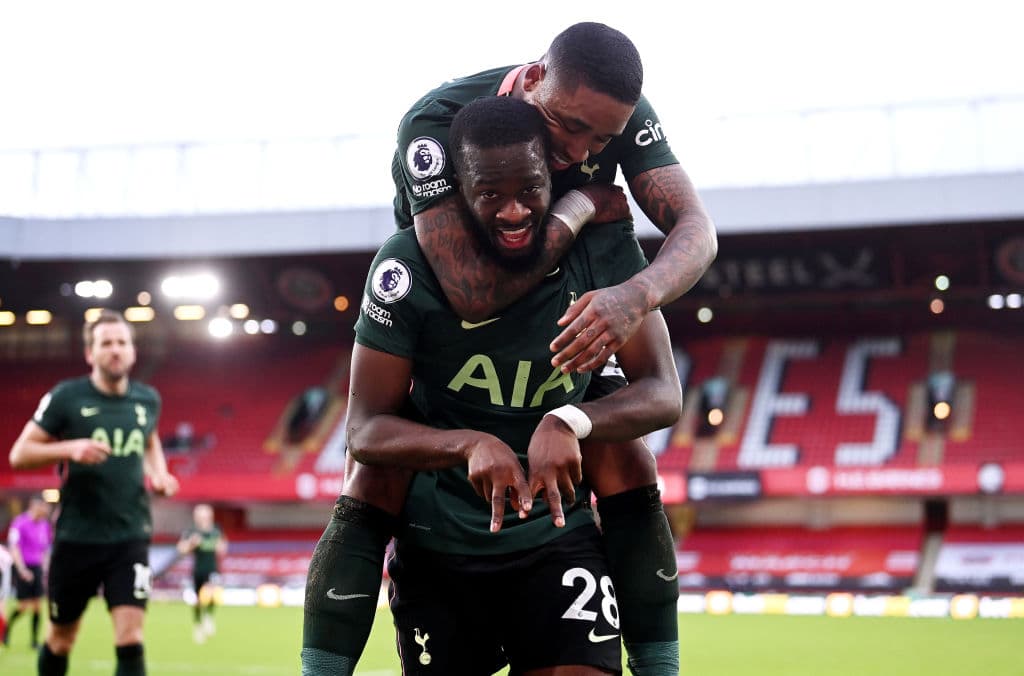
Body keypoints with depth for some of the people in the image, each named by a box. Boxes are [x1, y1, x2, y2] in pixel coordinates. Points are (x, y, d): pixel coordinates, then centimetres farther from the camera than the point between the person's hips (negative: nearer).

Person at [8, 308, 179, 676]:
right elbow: (19, 454, -5)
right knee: (61, 638, 12)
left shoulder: (148, 399, 5)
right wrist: (70, 448, -22)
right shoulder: (66, 396, -6)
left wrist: (159, 474, 7)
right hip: (76, 536, -1)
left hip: (130, 537, 1)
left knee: (130, 638, -12)